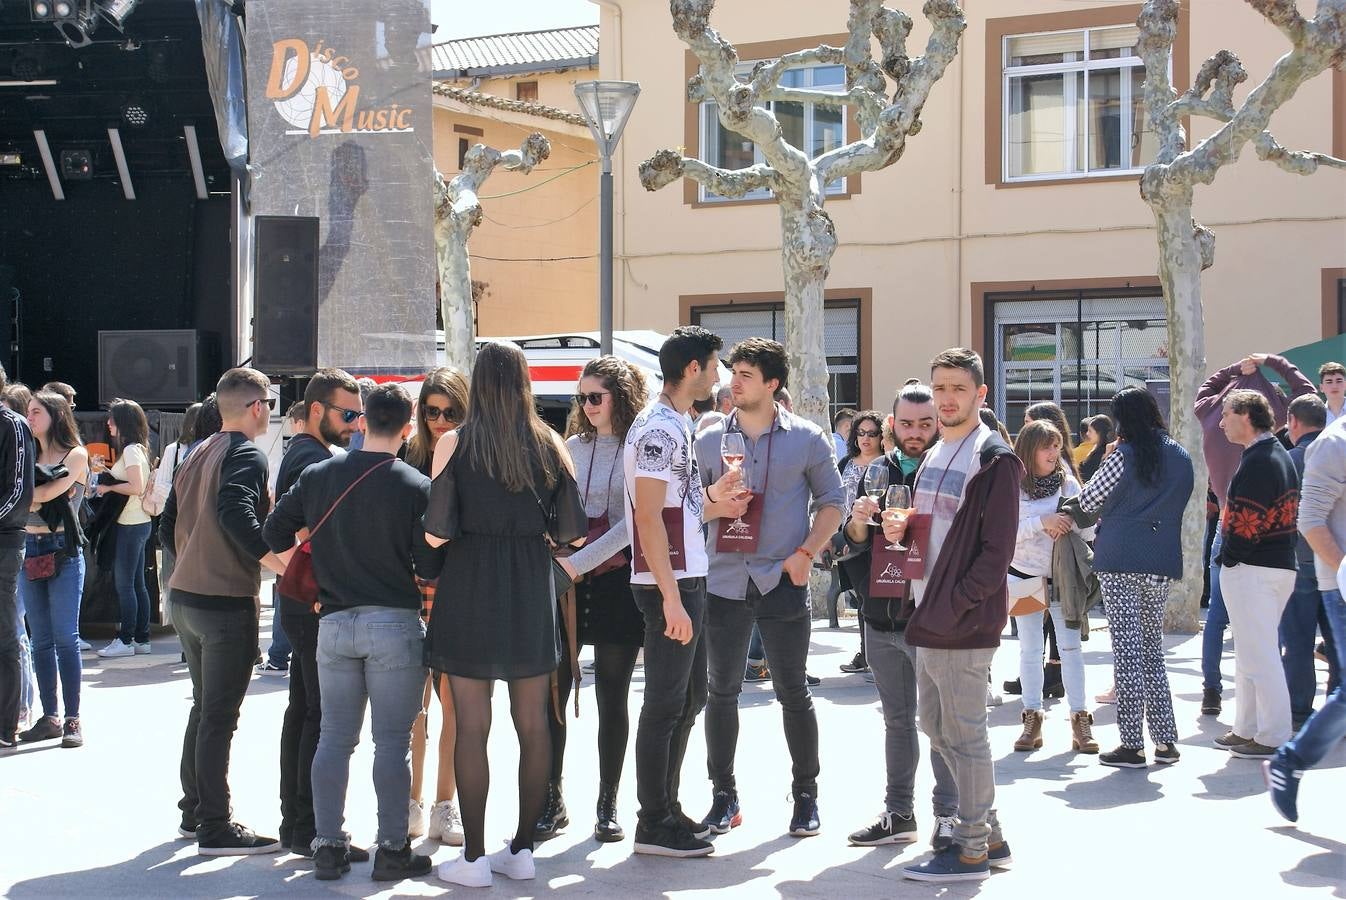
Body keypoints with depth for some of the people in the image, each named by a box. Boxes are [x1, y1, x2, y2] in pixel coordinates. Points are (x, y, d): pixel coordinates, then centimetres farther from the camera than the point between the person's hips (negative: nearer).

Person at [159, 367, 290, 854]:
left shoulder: (198, 454, 14)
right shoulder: (246, 455, -12)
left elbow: (170, 522, 16)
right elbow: (235, 513, -28)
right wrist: (282, 564, -27)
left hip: (186, 596, 9)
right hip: (227, 601, -9)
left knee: (203, 707, 18)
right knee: (219, 715, -4)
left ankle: (194, 813, 26)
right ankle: (216, 829, 0)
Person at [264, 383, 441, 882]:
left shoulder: (317, 476, 3)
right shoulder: (416, 487, -9)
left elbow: (274, 534, 8)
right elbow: (430, 568, -10)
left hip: (334, 622, 4)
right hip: (396, 624, -3)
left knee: (335, 737, 10)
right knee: (393, 742, 2)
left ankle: (328, 846, 13)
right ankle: (392, 850, 6)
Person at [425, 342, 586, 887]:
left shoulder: (455, 445, -5)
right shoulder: (550, 445, 2)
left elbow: (436, 534, -9)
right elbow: (572, 533, 1)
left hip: (471, 590, -3)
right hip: (532, 593, 3)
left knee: (472, 725, 2)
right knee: (533, 724, 11)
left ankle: (473, 857, 4)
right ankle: (522, 849, 16)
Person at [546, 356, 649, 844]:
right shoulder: (572, 447, 12)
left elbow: (634, 520, -10)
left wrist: (580, 561, -15)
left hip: (616, 580, -4)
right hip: (566, 583, 4)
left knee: (612, 698, 3)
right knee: (552, 692, 0)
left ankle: (608, 806, 13)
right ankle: (551, 801, 10)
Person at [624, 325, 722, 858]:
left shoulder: (675, 425, 15)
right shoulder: (659, 428, -16)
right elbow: (647, 517, -22)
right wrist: (672, 597, -24)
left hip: (686, 579, 10)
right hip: (670, 584, -10)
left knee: (689, 697, 16)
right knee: (665, 704, -3)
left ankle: (667, 810, 26)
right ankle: (654, 826, 4)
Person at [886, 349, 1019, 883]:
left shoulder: (995, 461, -10)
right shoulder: (932, 456, 16)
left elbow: (996, 553, -15)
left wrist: (950, 607, -20)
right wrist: (900, 531, 4)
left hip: (963, 622, -9)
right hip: (930, 619, 9)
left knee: (963, 734, -2)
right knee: (936, 727, 14)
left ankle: (971, 849, 7)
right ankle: (989, 836, 25)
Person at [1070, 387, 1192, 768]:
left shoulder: (1124, 455, -8)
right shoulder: (1182, 458, 9)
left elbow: (1086, 501, -3)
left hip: (1120, 563, -5)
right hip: (1162, 564, 5)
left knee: (1127, 650, -3)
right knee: (1153, 649, 14)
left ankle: (1132, 744, -3)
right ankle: (1165, 740, 13)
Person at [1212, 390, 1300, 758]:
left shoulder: (1257, 463, -18)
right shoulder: (1280, 455, 14)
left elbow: (1246, 524, -23)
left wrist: (1227, 559, -8)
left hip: (1251, 570, -10)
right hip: (1280, 564, 10)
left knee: (1258, 656, -5)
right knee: (1251, 654, 17)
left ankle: (1273, 737, -2)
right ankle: (1248, 729, 24)